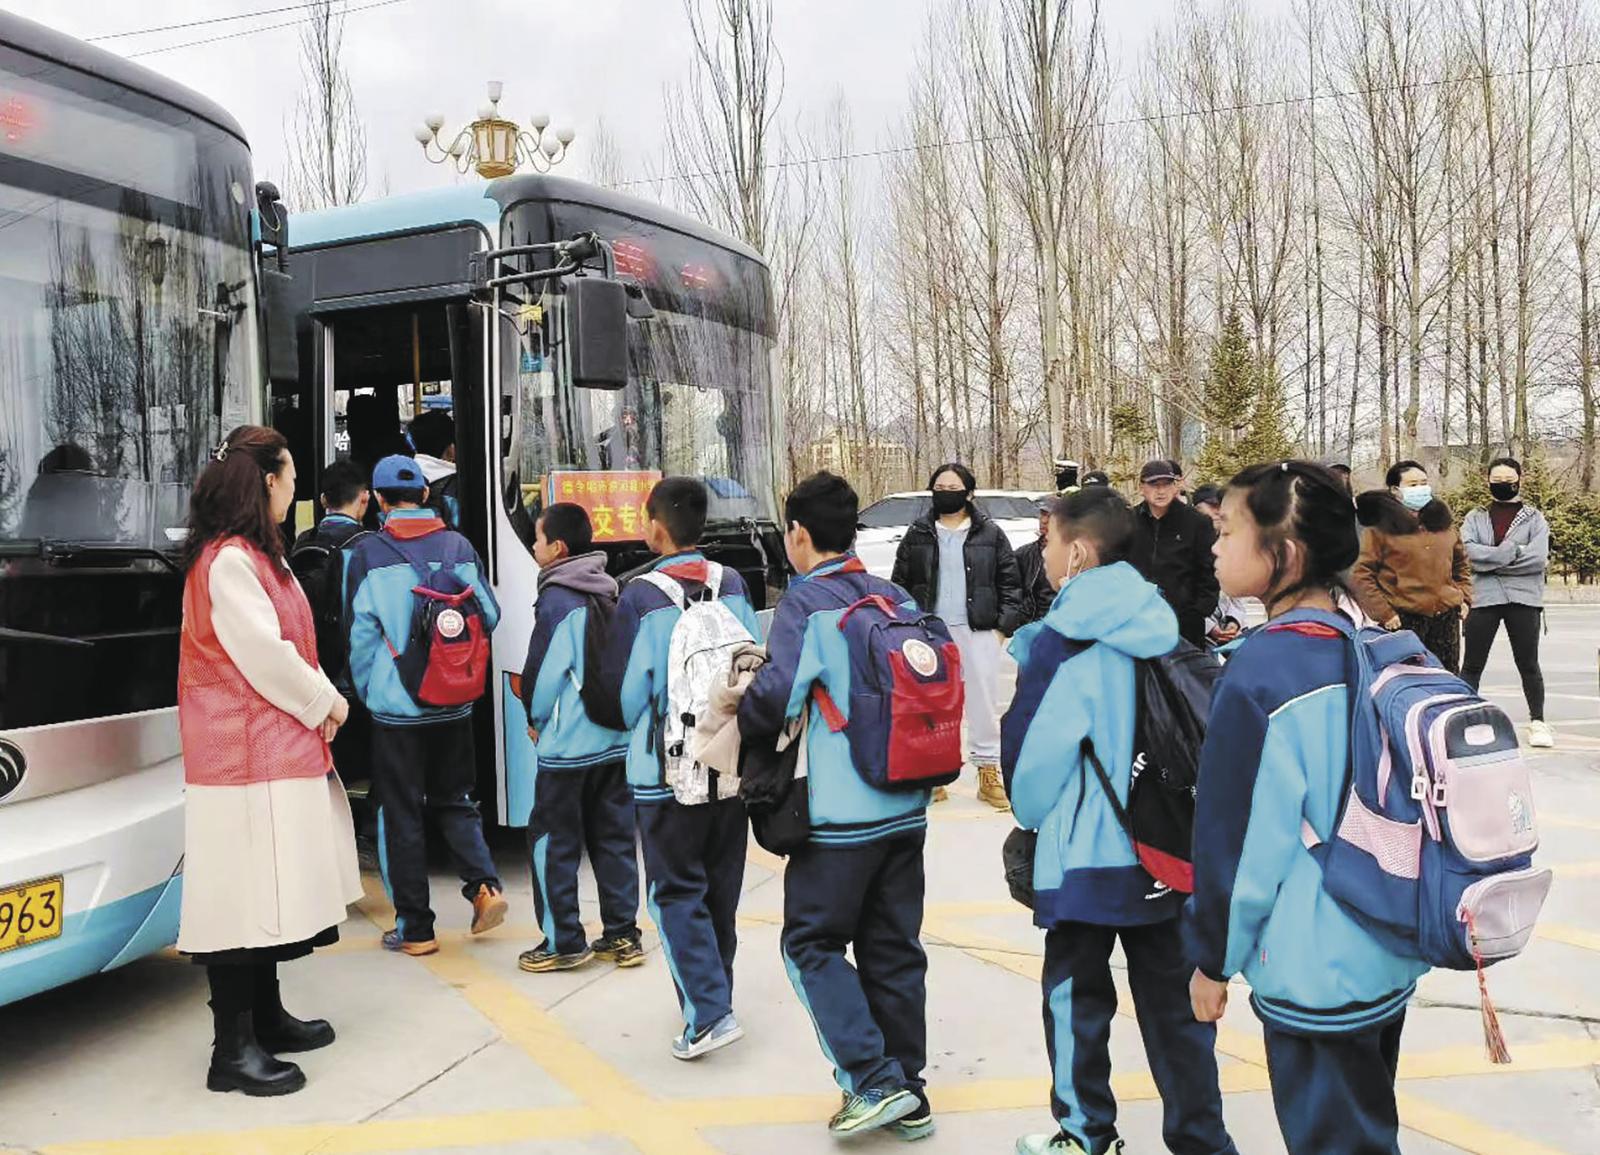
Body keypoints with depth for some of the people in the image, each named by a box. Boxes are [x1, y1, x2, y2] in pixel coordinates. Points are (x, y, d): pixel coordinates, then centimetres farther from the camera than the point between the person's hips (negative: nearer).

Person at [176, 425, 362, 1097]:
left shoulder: (254, 557, 16)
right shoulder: (227, 562, -16)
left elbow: (287, 641, 14)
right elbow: (265, 655, -20)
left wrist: (320, 701, -1)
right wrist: (323, 703, -6)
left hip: (278, 747, 10)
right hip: (244, 753, -10)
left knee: (268, 892, 16)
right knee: (240, 896, -5)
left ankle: (266, 1018, 28)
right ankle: (233, 1050, 2)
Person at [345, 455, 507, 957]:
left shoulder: (367, 554, -9)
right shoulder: (458, 547, 0)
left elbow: (361, 635, -8)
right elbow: (490, 615, 5)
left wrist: (365, 692, 7)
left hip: (396, 706, -3)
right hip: (454, 705, 3)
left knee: (401, 813, 7)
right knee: (454, 800, 20)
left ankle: (414, 928, 13)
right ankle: (483, 886, 2)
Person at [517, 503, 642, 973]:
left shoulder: (558, 599, -14)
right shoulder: (611, 594, 7)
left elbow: (544, 670, -13)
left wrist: (537, 718, 4)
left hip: (568, 742, -7)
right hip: (616, 739, 7)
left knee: (552, 841, 5)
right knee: (614, 837, 13)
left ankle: (564, 942, 10)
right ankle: (623, 935, 18)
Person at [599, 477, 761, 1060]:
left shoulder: (641, 598, -14)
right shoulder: (733, 586, 0)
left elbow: (623, 692, -7)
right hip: (732, 764, 5)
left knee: (677, 891, 4)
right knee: (721, 887, 17)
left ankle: (708, 1012, -4)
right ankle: (711, 991, 31)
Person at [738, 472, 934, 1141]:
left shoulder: (806, 604, -12)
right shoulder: (900, 601, 6)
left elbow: (774, 701, -17)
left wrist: (741, 718, 3)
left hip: (842, 813, -6)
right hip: (907, 808, 6)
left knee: (812, 943, 9)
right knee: (893, 948, 14)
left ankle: (876, 1082, 2)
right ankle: (907, 1097, 23)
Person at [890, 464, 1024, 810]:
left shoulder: (990, 534, 3)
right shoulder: (918, 534, 7)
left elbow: (1010, 582, 4)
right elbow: (900, 583, 9)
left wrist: (1004, 624, -4)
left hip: (978, 630, -1)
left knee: (984, 701, 3)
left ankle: (988, 772, 12)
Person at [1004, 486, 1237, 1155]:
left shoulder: (1061, 644, -16)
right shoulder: (1163, 634, 2)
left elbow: (1033, 752, -13)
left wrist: (1030, 814, 5)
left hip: (1087, 855, -5)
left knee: (1077, 996, 12)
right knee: (1171, 998, 14)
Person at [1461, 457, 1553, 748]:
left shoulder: (1534, 518, 6)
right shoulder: (1475, 518, 9)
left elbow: (1538, 558, -10)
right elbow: (1469, 551, -9)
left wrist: (1491, 560, -10)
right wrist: (1514, 551, -14)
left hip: (1524, 599, -1)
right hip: (1483, 598, 1)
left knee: (1528, 664, 8)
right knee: (1472, 666, 5)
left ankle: (1538, 722, 19)